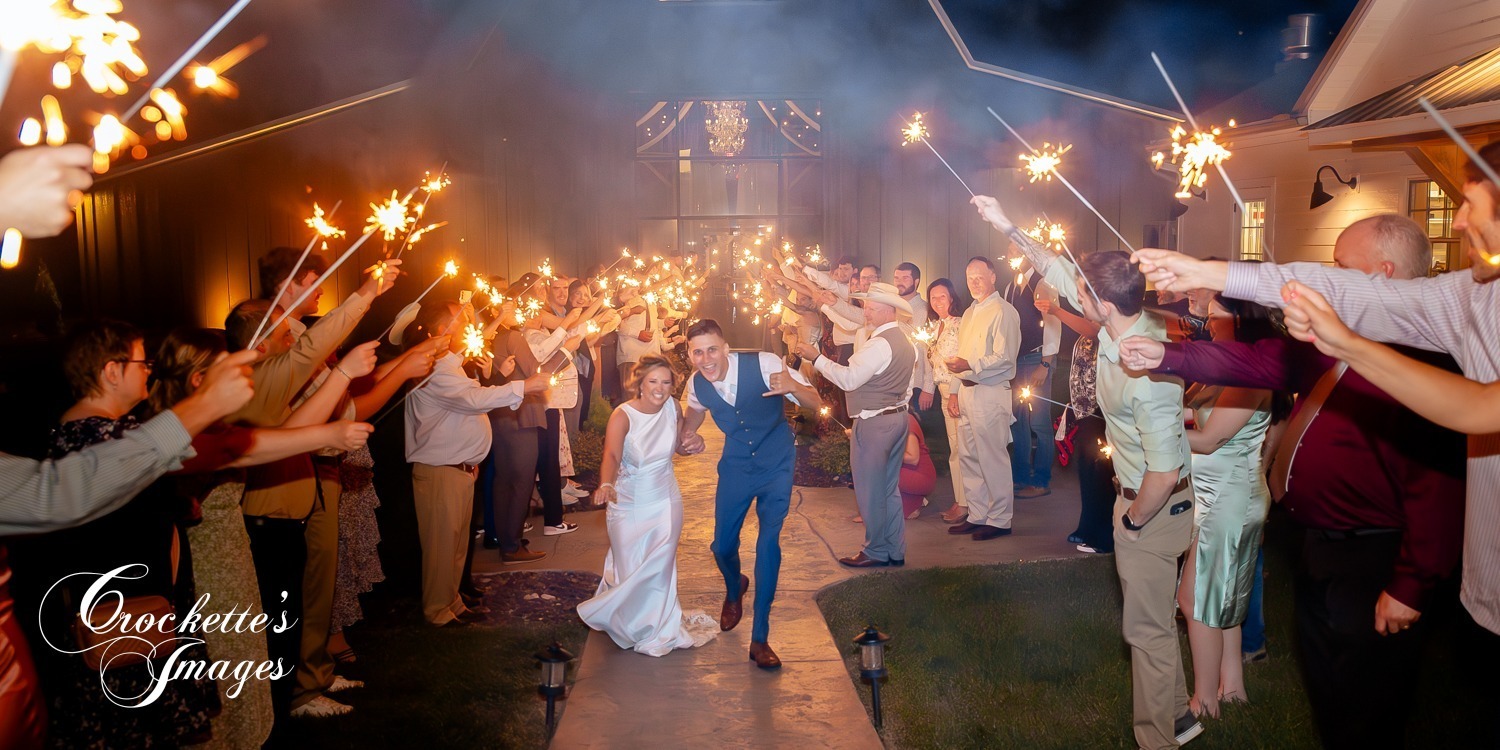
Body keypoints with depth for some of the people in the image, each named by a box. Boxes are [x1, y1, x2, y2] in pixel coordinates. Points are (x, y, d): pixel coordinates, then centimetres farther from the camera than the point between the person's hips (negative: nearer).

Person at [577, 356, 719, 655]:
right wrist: (606, 484, -55)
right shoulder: (623, 415, -20)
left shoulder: (673, 408, -7)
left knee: (660, 567, 3)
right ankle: (632, 626, 33)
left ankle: (658, 626, 25)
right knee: (630, 568, 5)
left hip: (666, 501, 3)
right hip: (628, 503, -2)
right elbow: (612, 455, -38)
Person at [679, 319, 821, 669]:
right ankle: (734, 590, 46)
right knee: (722, 546, 7)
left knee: (769, 543, -13)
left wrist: (792, 386, -41)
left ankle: (760, 638, 1)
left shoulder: (764, 364, -25)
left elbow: (816, 403, -20)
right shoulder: (697, 385, -11)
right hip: (735, 467, 3)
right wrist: (687, 440, -7)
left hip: (776, 466, -3)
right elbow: (691, 416, 14)